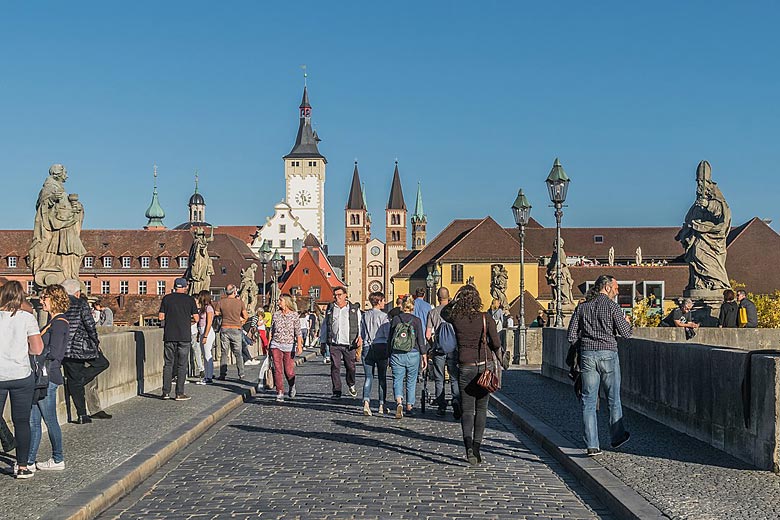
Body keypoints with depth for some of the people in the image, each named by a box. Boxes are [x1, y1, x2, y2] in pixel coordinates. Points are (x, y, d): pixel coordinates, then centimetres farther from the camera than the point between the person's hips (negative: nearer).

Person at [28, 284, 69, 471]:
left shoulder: (59, 323, -13)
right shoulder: (52, 322, 16)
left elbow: (53, 353, -20)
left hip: (48, 377, -9)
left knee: (50, 420, 2)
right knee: (33, 421, 9)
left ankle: (58, 460, 14)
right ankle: (29, 461, 15)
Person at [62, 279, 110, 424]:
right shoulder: (81, 303, -5)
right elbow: (89, 324, -9)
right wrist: (96, 341, 4)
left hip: (63, 348, 5)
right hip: (82, 346, -5)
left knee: (74, 382, 10)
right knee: (102, 363, 19)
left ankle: (82, 415, 9)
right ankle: (80, 379, -3)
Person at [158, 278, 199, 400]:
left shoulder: (166, 298, 4)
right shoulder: (190, 299, -1)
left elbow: (161, 317, 2)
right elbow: (196, 319, -2)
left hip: (169, 336, 2)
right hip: (184, 336, -2)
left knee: (168, 364, 9)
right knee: (182, 365, 2)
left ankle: (166, 392, 7)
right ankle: (179, 393, 1)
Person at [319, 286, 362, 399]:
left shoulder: (354, 309, 7)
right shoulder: (330, 309, 12)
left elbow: (360, 324, 6)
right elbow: (324, 326, 17)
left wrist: (360, 336, -13)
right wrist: (322, 342, 13)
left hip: (349, 344, -1)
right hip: (334, 344, 1)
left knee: (350, 367, 6)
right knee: (335, 367, -4)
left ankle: (351, 385, 33)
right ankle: (337, 392, 2)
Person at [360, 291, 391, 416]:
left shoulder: (365, 315, 6)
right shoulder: (383, 316, -7)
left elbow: (361, 334, 10)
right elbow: (387, 334, -7)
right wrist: (389, 350, 0)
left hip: (367, 348, 3)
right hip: (381, 347, -3)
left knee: (368, 377, 3)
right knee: (382, 377, 7)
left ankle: (366, 401, -16)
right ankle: (381, 405, 10)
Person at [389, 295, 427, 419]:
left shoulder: (395, 319, 2)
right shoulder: (417, 320, -3)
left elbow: (390, 339, 8)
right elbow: (421, 340, -3)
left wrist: (390, 356, 16)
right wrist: (424, 356, 4)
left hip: (396, 355, 0)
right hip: (413, 355, 0)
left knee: (397, 380, 3)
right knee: (411, 381, 13)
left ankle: (399, 403, -21)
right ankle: (409, 407, 19)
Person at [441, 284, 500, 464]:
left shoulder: (456, 318, -5)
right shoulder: (485, 318, -7)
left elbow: (444, 313, 19)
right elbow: (496, 344, -6)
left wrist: (454, 301, 9)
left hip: (465, 367, 0)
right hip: (485, 366, 0)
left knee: (467, 409, 3)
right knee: (481, 409, 13)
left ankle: (468, 445, -18)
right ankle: (477, 446, 11)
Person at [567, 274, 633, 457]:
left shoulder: (582, 307, 7)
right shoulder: (611, 306, -4)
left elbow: (572, 336, 4)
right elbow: (625, 333, -4)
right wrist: (627, 322, 17)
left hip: (587, 355, 3)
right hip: (608, 354, -3)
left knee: (589, 401, 4)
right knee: (613, 399, 14)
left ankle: (592, 445, 1)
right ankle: (617, 437, 28)